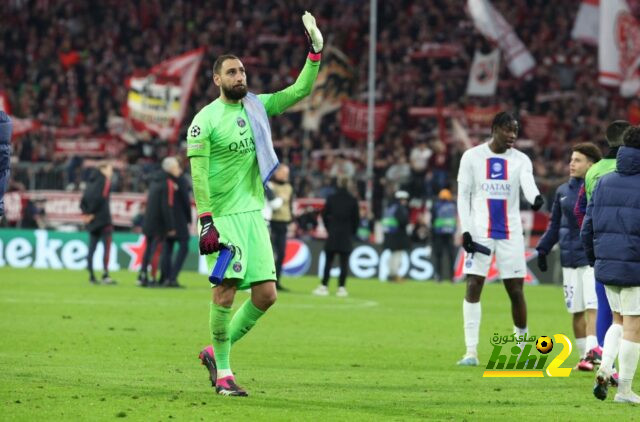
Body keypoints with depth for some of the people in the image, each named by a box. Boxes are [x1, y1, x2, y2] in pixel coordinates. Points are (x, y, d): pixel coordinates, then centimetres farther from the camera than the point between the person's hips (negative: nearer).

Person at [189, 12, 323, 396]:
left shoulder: (257, 107, 10)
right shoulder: (205, 120, -7)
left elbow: (300, 91, 11)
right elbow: (199, 173, -10)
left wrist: (316, 51, 1)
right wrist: (205, 220, -16)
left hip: (254, 213, 6)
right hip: (224, 216, -6)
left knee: (266, 294, 0)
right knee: (226, 291, -9)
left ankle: (216, 352, 16)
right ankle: (223, 371, 2)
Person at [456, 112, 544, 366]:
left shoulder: (520, 160, 3)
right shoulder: (472, 157, 2)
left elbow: (528, 184, -17)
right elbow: (463, 195, 2)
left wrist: (536, 198, -41)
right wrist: (465, 230, -8)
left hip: (510, 234, 1)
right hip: (480, 232, -1)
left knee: (516, 290, 2)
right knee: (473, 287, -7)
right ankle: (471, 352, -4)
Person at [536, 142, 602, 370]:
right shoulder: (563, 191, 12)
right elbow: (555, 223, 20)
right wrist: (543, 249, 15)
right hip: (570, 259, 5)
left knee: (593, 307, -13)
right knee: (577, 311, 7)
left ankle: (592, 350, -18)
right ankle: (583, 355, 14)